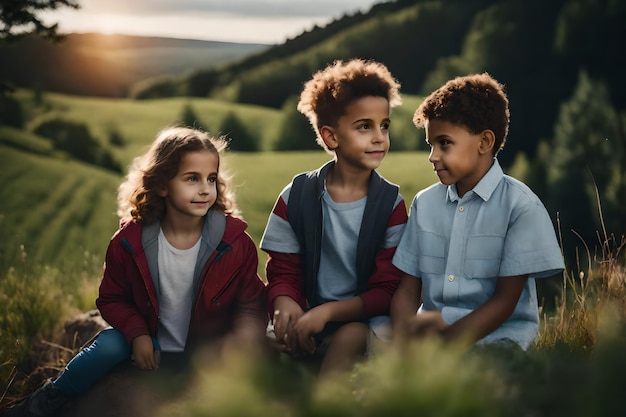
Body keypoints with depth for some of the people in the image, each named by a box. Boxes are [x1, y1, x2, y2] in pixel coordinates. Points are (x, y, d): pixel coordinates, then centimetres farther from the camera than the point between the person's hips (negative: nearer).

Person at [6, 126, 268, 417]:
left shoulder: (236, 244, -16)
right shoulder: (130, 242, -13)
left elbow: (252, 305, -4)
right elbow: (112, 299, -2)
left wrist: (244, 335, -24)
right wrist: (137, 334, -19)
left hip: (210, 354, 0)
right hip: (150, 346, 0)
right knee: (109, 345, -25)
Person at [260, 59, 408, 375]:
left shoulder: (391, 204, -1)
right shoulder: (297, 196, 3)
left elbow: (387, 290, -5)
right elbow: (282, 271, 5)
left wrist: (328, 311, -22)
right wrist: (286, 305, -20)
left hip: (366, 320, -1)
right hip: (307, 317, 1)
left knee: (351, 337, -35)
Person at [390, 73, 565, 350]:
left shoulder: (520, 206, -5)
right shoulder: (425, 203, 11)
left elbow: (505, 300, -8)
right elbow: (408, 289, 8)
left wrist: (445, 342, -18)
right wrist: (405, 334, -14)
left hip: (496, 337, -5)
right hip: (426, 334, 5)